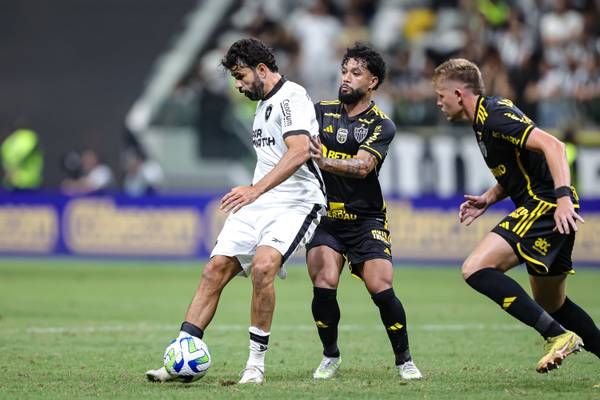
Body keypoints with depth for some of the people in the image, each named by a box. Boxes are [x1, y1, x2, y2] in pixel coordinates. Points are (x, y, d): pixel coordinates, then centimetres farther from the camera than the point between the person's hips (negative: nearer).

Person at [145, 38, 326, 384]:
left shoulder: (291, 97, -12)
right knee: (215, 269, -4)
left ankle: (257, 362, -19)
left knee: (262, 265, -29)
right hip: (258, 204, 9)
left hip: (295, 203, -9)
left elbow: (300, 151, -27)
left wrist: (256, 189, -33)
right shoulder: (264, 103, 18)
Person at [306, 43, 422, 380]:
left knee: (381, 289, -14)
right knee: (324, 285, -17)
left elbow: (363, 166, -21)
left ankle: (404, 359, 6)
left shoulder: (382, 125, -5)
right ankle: (331, 356, 6)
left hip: (366, 220, -2)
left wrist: (326, 162, -39)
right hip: (325, 217, 2)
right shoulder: (322, 112, 7)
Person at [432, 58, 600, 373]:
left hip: (546, 205, -11)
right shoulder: (483, 120, 18)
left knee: (476, 269, -19)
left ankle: (558, 335, -23)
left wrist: (564, 197, -35)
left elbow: (552, 145, -24)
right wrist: (487, 199, 15)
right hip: (540, 206, 11)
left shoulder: (495, 114, -13)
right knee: (551, 304, 19)